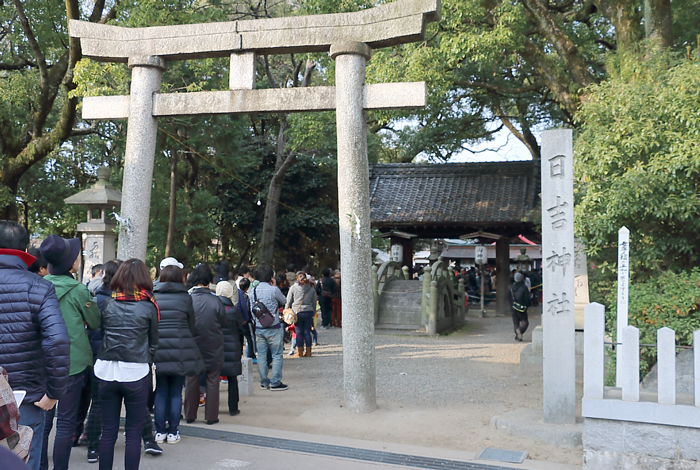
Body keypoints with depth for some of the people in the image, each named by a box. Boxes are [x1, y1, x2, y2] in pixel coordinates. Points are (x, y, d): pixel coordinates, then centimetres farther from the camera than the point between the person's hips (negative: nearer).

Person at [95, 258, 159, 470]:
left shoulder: (108, 304, 1)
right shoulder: (148, 306, -4)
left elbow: (101, 334, 8)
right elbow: (154, 342, 4)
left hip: (107, 371, 3)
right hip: (136, 373, -2)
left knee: (108, 431, 11)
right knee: (134, 432, 6)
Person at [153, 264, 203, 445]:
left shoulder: (152, 297, 1)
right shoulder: (185, 298, -2)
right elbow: (192, 328, 3)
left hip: (158, 353, 1)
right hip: (180, 352, -1)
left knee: (160, 393, 11)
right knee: (176, 393, 8)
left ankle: (160, 431, 14)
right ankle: (173, 432, 12)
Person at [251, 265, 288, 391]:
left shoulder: (253, 291, 2)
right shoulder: (274, 290, -14)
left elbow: (252, 308, 9)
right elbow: (284, 302, 2)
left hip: (258, 328, 5)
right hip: (273, 328, -5)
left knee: (262, 356, 10)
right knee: (277, 355, 3)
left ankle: (264, 382, 17)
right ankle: (275, 383, 4)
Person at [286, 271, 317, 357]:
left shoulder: (293, 287, -2)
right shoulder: (311, 288, 6)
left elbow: (288, 301, 3)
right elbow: (314, 302, 12)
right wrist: (313, 313, 22)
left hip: (297, 312, -2)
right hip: (309, 312, 2)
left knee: (299, 332, 3)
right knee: (307, 332, 7)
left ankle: (300, 352, 6)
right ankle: (308, 352, 11)